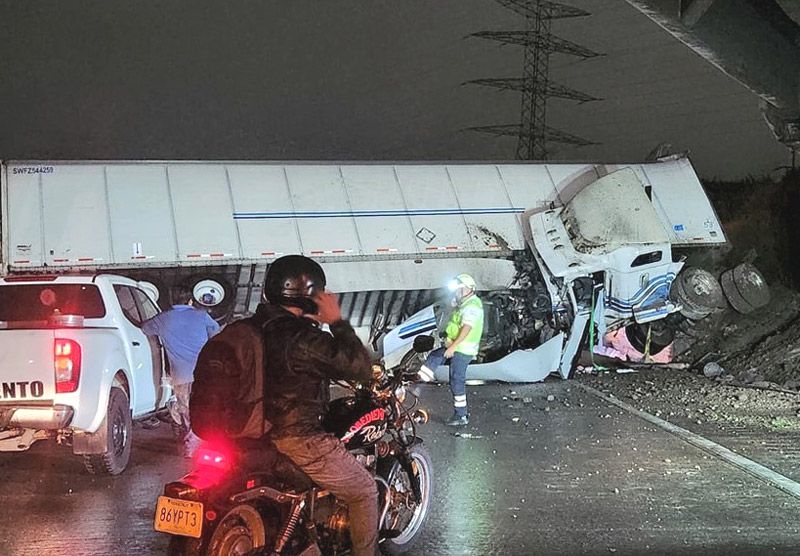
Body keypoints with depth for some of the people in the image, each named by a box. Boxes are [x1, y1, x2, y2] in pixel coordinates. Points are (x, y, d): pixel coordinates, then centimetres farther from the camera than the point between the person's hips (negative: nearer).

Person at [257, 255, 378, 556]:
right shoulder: (302, 339, -24)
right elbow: (361, 367, -22)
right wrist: (337, 321, -18)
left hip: (262, 435, 10)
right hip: (298, 442, -9)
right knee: (365, 491, 7)